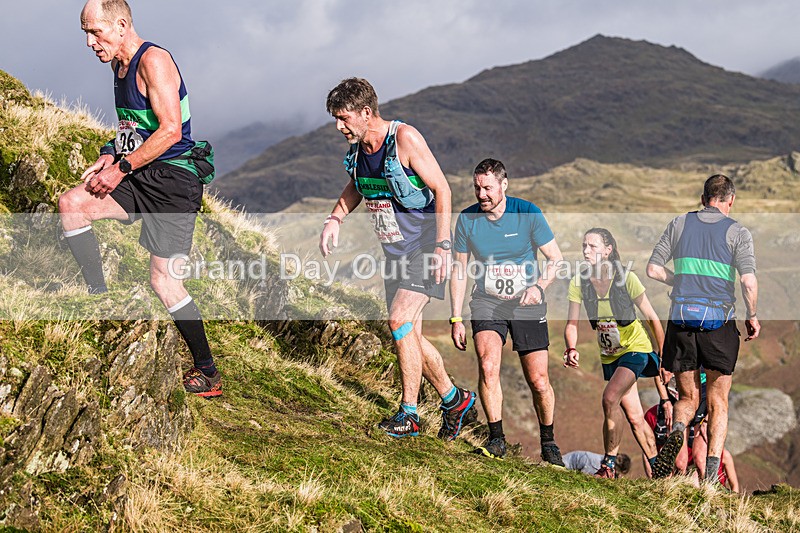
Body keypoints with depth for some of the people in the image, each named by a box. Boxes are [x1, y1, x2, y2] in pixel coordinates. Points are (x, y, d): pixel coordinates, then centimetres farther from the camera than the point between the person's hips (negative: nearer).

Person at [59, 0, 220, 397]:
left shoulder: (153, 60, -15)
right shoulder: (120, 66, 14)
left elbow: (170, 131, -22)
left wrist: (122, 168, -19)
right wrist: (110, 157, 7)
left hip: (172, 180, -9)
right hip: (141, 179, 9)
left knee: (164, 282, -7)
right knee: (71, 204, -10)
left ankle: (208, 373, 4)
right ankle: (99, 296, 1)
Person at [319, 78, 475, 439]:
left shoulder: (405, 139, -19)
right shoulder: (357, 148, 2)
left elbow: (442, 189, -17)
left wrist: (442, 246, -22)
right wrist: (334, 218, 4)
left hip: (426, 247, -8)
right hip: (395, 252, 8)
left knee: (400, 321, -19)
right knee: (409, 335, 8)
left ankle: (409, 414, -11)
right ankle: (454, 399, 25)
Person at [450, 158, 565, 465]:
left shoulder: (528, 214, -9)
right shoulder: (467, 219, -4)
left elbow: (556, 258, -2)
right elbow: (459, 270, 5)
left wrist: (539, 286, -21)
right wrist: (456, 319, 1)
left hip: (526, 304, -1)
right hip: (487, 301, 1)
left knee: (538, 381, -3)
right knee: (487, 367, -23)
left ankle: (548, 441, 21)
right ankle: (496, 439, -9)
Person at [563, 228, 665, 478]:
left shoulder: (626, 279, -18)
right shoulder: (579, 282, -9)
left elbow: (652, 319, -10)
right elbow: (571, 324, -4)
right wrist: (572, 349, -25)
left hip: (635, 348, -5)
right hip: (609, 355, 5)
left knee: (610, 398, -26)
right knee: (634, 417, 7)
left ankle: (609, 463, -13)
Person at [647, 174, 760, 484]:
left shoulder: (679, 224, 8)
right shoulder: (737, 232, 0)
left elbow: (653, 269, 6)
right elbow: (748, 281, -11)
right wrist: (752, 317, 4)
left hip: (682, 319, 2)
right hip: (719, 320, -2)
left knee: (688, 398, 14)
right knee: (717, 402, 9)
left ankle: (676, 430, -18)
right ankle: (712, 471, -2)